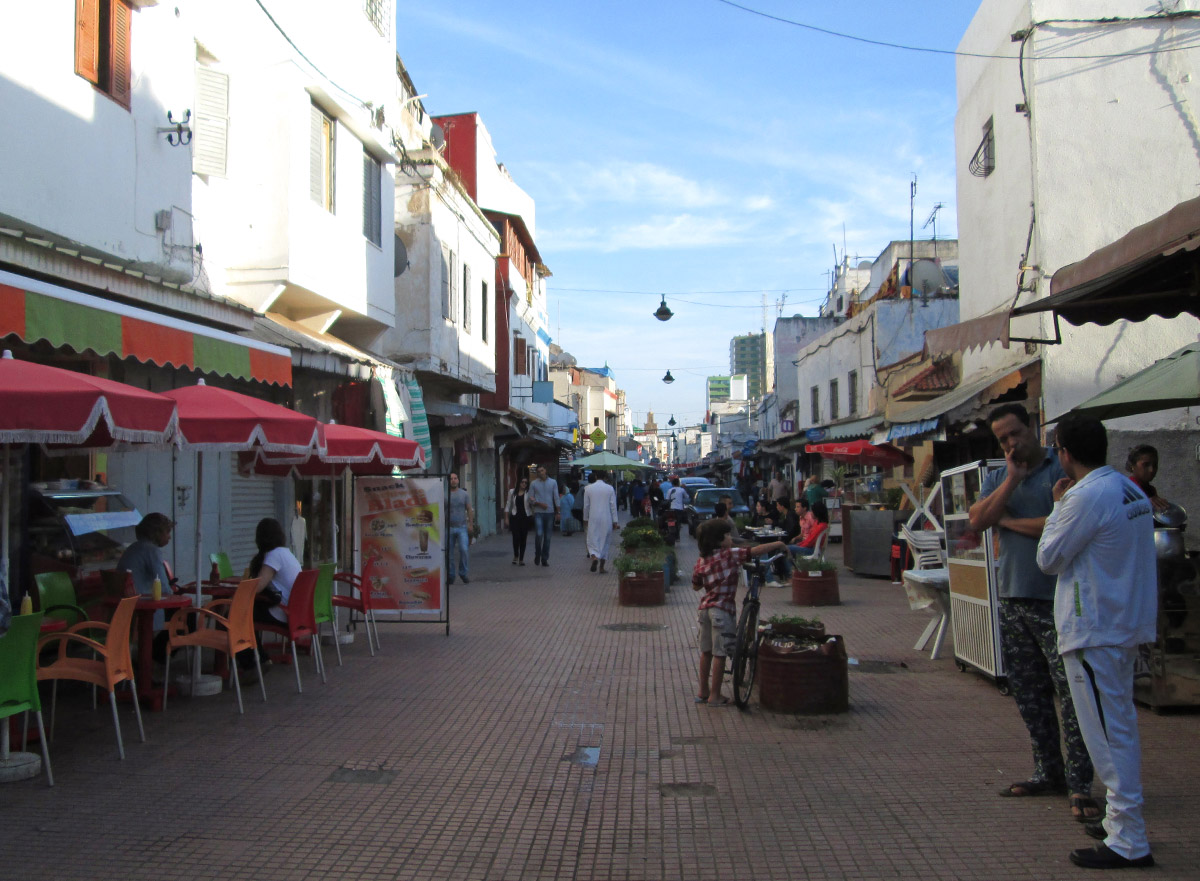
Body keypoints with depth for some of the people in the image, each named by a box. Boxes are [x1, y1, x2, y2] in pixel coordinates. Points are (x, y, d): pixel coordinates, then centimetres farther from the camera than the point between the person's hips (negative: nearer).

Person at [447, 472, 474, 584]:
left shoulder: (465, 494, 8)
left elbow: (469, 510, 7)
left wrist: (470, 524, -2)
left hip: (462, 527, 0)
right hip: (449, 528, 0)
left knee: (464, 550, -13)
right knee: (448, 553, 3)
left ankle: (463, 573, 1)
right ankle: (450, 576, 13)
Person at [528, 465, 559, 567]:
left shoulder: (553, 482, 8)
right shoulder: (534, 484, 4)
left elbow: (556, 498, 8)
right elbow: (531, 499, 3)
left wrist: (557, 512, 4)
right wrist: (539, 504, -12)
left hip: (550, 513, 2)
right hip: (538, 513, -2)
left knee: (547, 537, 4)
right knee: (539, 535, -14)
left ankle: (545, 559, 12)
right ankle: (537, 555, 7)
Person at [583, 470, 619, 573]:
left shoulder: (588, 488, 0)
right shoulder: (610, 489, -2)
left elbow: (586, 506, 4)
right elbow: (613, 506, -2)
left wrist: (585, 519, 16)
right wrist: (615, 521, 3)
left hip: (593, 519, 0)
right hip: (606, 519, 0)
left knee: (592, 540, 5)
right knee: (604, 541, 9)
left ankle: (594, 556, -25)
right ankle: (602, 567, 10)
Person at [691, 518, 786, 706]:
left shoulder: (702, 560, 7)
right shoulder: (730, 555, -10)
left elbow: (695, 586, 16)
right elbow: (755, 551, -13)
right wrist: (778, 544, -3)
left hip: (704, 608, 7)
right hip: (722, 610, -7)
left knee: (706, 652, 16)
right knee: (720, 653, 1)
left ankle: (703, 692, 24)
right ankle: (714, 696, 5)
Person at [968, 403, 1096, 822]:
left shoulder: (1061, 471, -6)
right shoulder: (997, 478, 14)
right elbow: (977, 520, -1)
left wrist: (1009, 521, -4)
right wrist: (1012, 480, -8)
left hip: (1057, 601, -7)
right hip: (1013, 599, 7)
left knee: (1072, 691, -7)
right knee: (1029, 694, 11)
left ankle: (1079, 784, -2)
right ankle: (1048, 773, 21)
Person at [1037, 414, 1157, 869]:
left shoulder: (1086, 496, -20)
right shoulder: (1131, 489, 9)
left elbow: (1048, 558, -10)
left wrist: (1057, 505, 0)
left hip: (1094, 629, -10)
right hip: (1127, 624, 10)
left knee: (1107, 733, -5)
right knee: (1120, 726, 18)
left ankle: (1129, 841, -1)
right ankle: (1121, 819, 28)